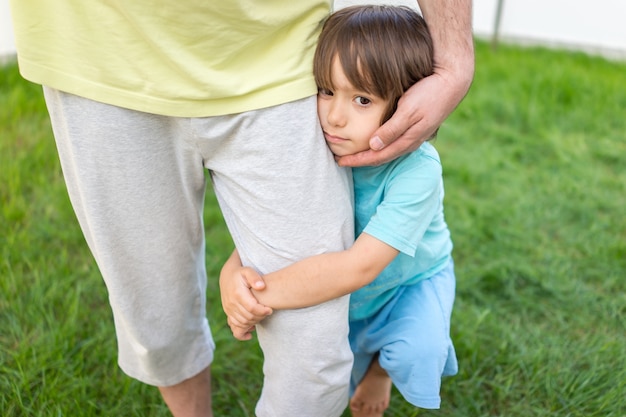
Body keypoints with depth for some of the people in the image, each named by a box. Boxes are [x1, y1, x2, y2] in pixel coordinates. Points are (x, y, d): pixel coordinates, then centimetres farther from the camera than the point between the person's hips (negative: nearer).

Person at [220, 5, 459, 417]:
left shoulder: (416, 170, -37)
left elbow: (361, 265, -41)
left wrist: (264, 292, -41)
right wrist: (233, 271, -38)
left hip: (412, 280, -3)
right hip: (342, 288, 3)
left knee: (413, 355, -28)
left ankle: (381, 369, 7)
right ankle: (363, 359, 44)